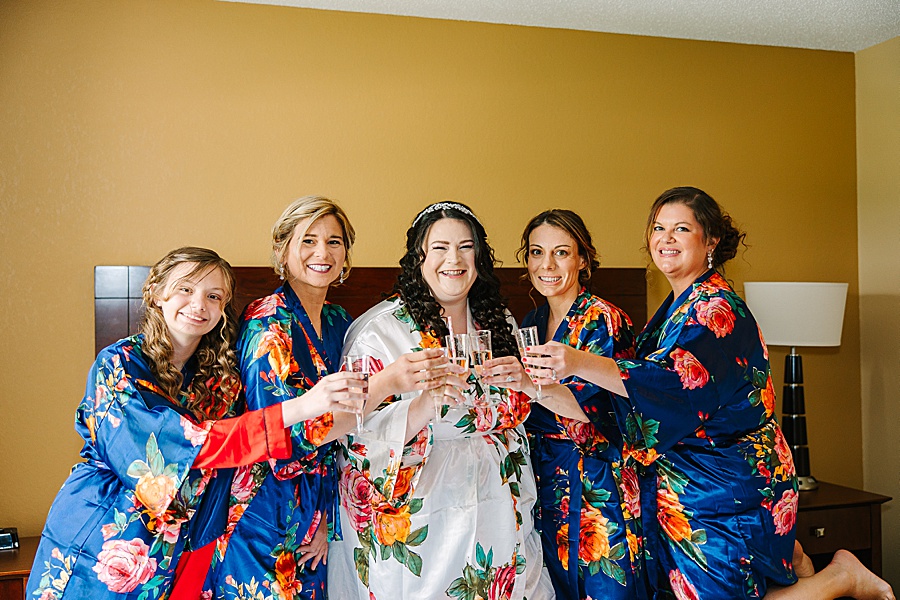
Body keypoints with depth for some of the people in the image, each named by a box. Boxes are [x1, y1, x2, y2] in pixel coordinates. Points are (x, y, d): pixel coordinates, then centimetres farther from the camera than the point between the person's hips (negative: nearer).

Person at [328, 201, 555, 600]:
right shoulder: (381, 330, -12)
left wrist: (523, 381, -7)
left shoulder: (497, 322, 6)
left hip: (495, 507, 5)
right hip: (418, 518, -5)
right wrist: (426, 404, -32)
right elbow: (361, 438, -17)